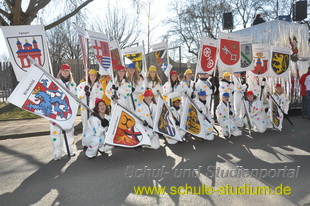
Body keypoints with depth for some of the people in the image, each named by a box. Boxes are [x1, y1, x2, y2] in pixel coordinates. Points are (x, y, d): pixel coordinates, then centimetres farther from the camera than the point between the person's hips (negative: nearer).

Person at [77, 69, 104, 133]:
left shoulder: (99, 85, 7)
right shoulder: (82, 84, 8)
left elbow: (100, 96, -7)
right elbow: (78, 95, 0)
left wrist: (90, 94, -19)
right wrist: (84, 91, -17)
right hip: (85, 108, 1)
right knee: (85, 126, 9)